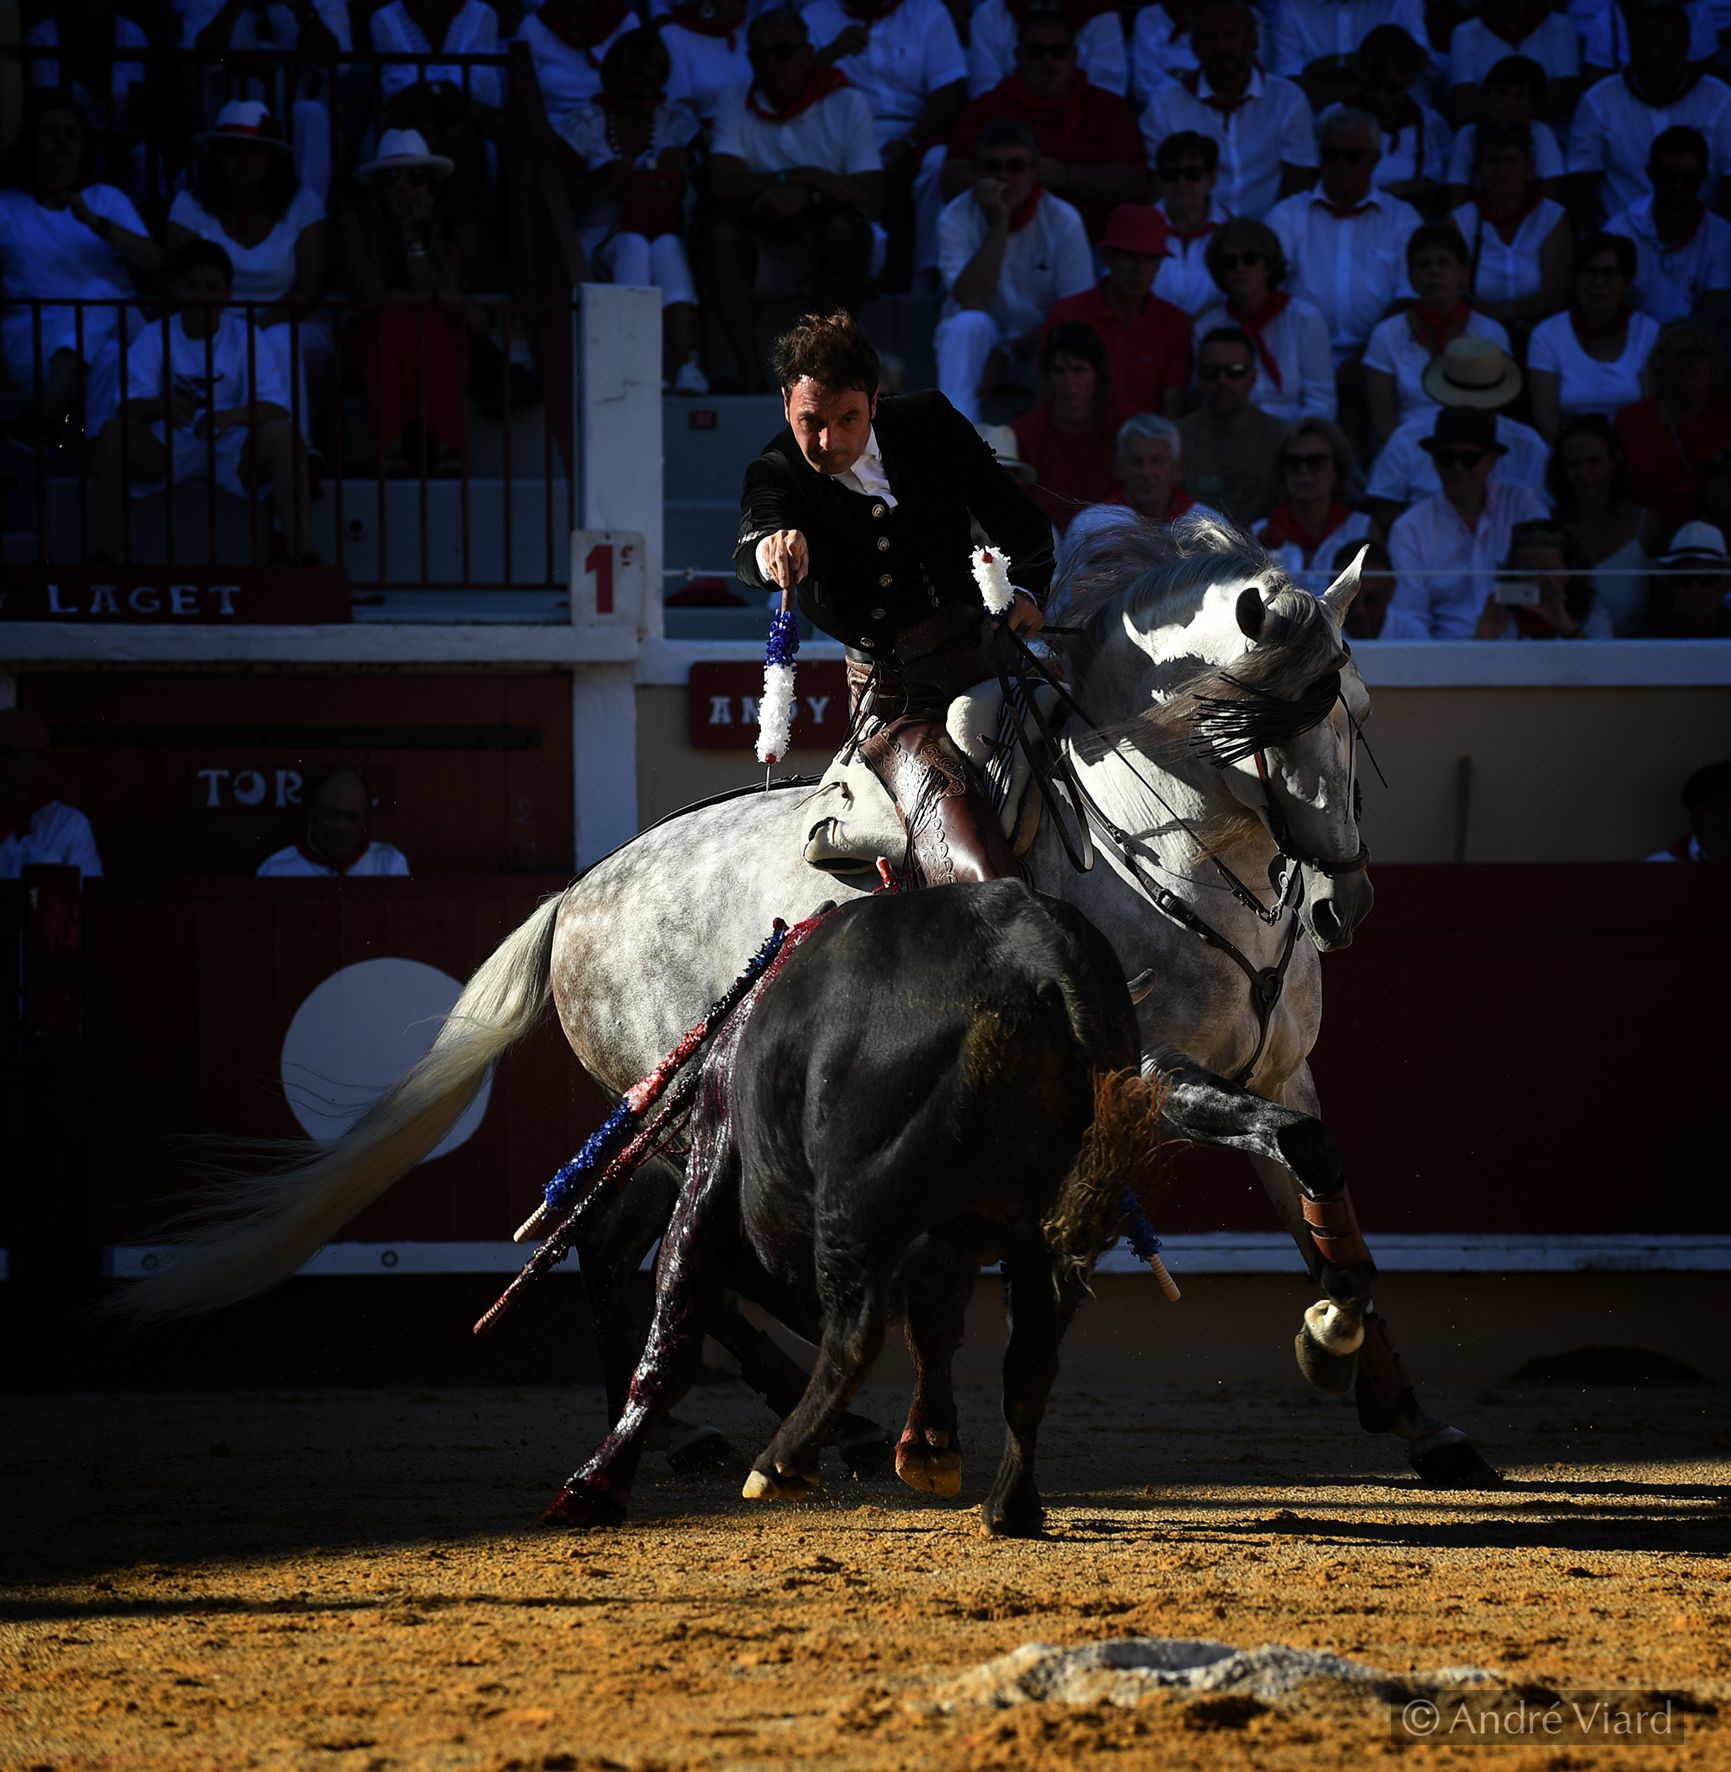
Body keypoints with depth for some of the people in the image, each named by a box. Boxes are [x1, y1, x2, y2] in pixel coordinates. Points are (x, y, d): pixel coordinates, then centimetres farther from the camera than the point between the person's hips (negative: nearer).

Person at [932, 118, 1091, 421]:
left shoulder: (1063, 222, -9)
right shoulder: (956, 218, -12)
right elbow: (973, 302, -24)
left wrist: (1007, 355, -20)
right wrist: (999, 224, -27)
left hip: (1037, 342, 0)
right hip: (973, 341, 0)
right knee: (970, 324, -34)